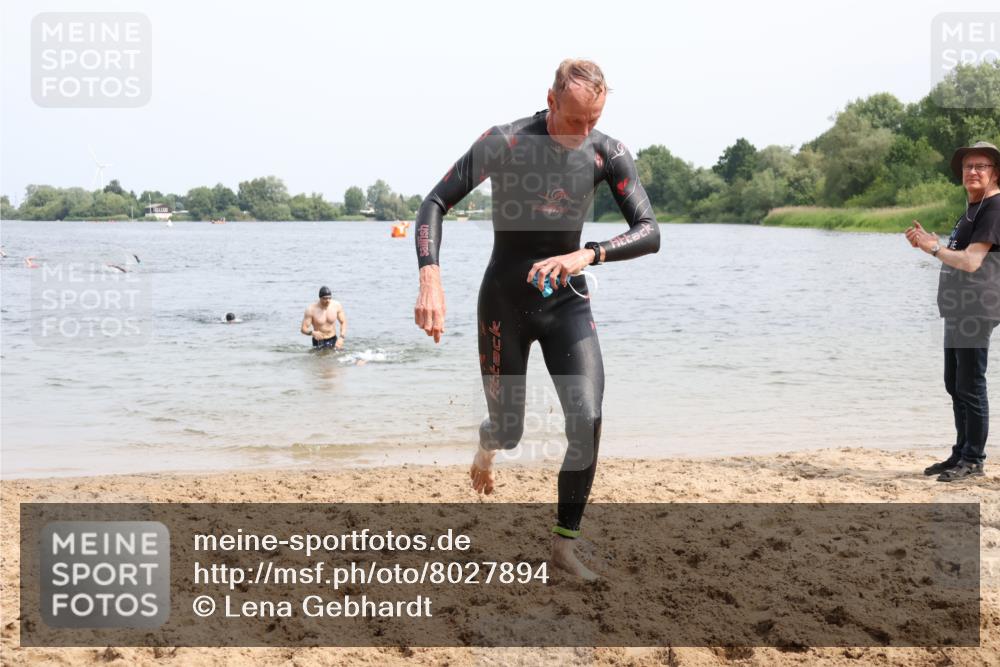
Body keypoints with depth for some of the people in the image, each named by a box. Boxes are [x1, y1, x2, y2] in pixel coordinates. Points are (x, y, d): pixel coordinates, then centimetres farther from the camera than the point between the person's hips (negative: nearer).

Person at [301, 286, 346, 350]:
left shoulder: (337, 306, -9)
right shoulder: (311, 309, -16)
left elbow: (343, 322, 1)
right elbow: (304, 329, -13)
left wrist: (341, 337, -15)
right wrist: (312, 333, -35)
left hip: (333, 340, 2)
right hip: (319, 342, -2)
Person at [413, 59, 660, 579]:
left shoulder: (607, 154, -9)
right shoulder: (504, 142, -16)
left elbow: (649, 233, -14)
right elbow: (434, 205, -15)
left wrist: (588, 254, -33)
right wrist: (430, 279, -32)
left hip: (567, 302, 2)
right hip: (504, 302, -2)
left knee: (587, 421, -15)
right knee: (509, 433, 6)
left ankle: (564, 544, 2)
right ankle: (489, 440, 47)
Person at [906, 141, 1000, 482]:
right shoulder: (972, 209, 18)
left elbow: (971, 261, -22)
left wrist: (934, 248, -10)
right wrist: (929, 241, 10)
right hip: (957, 310, 10)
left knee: (970, 386, -6)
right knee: (955, 385, 15)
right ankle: (961, 453, 24)